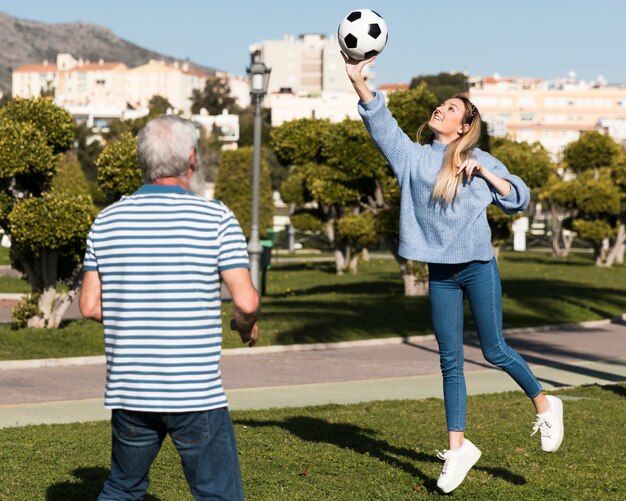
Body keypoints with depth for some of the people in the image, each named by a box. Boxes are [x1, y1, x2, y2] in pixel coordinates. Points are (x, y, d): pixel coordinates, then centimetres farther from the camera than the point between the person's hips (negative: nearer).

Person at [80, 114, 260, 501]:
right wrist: (247, 327, 9)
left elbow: (91, 306, 6)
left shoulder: (107, 221, 5)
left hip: (128, 391, 4)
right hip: (196, 393, -4)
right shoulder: (216, 218, -7)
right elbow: (246, 301, -13)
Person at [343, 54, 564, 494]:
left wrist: (484, 173, -12)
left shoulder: (480, 161, 2)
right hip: (440, 273, 3)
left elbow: (520, 199, 0)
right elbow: (380, 121, -4)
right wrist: (357, 80, -17)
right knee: (450, 361, 6)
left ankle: (545, 405, 25)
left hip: (478, 267, -3)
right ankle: (458, 446, 12)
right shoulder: (414, 157, 6)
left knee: (494, 351, 1)